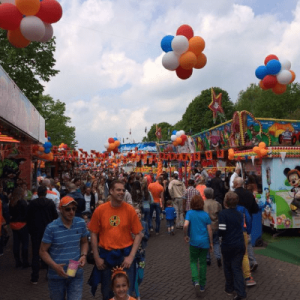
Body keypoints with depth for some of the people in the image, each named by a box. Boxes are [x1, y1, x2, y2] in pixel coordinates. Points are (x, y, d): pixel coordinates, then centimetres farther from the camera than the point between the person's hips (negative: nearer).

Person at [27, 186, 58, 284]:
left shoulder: (32, 203, -5)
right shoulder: (50, 203, -6)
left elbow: (28, 218, -1)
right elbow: (55, 216, -3)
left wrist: (30, 230, 9)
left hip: (35, 231, 0)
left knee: (36, 254, 6)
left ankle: (34, 278, 7)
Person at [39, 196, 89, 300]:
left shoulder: (81, 223, -6)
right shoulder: (51, 228, -16)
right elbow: (43, 251, -9)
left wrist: (84, 255, -10)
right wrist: (55, 266, -22)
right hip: (56, 275, -1)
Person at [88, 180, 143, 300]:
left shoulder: (129, 209, -8)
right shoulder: (100, 210, -6)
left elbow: (138, 234, -4)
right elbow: (94, 234, 1)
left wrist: (131, 256, -10)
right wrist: (97, 257, -1)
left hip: (125, 254, -1)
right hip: (106, 255, 1)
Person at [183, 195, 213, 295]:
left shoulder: (190, 213, -7)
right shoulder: (205, 214, -2)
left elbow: (185, 225, -22)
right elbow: (209, 230, 0)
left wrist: (185, 236, -5)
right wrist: (211, 243, 11)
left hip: (194, 242, -2)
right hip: (204, 242, 2)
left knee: (193, 261, 15)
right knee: (203, 263, 15)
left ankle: (196, 281, -7)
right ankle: (202, 286, 23)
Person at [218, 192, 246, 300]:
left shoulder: (223, 213, -15)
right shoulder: (239, 214, 5)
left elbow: (221, 230, -19)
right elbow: (242, 228, 11)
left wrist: (219, 234, 1)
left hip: (227, 245, -4)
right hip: (240, 245, 4)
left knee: (228, 267, 16)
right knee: (237, 268, 8)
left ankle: (229, 289, 30)